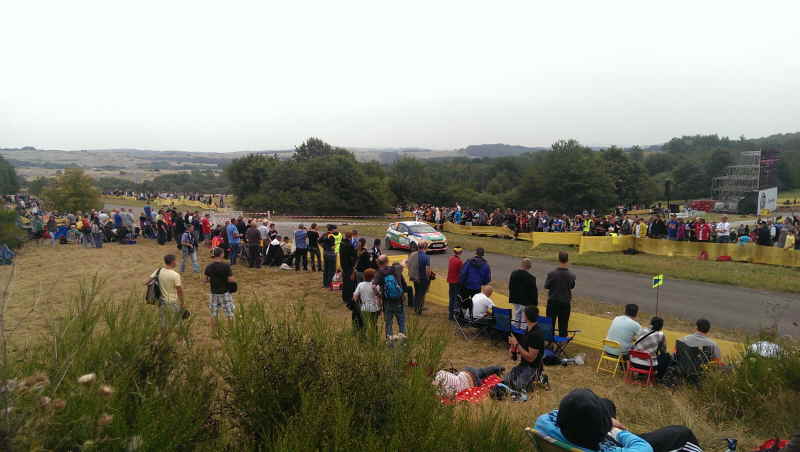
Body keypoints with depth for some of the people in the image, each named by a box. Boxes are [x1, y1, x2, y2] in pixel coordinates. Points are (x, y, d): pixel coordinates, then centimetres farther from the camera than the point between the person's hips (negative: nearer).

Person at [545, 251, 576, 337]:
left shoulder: (552, 274, -18)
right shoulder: (571, 275, -14)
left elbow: (546, 286, -6)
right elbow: (572, 286, 3)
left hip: (553, 301, 0)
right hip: (565, 302, 1)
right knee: (563, 324, 12)